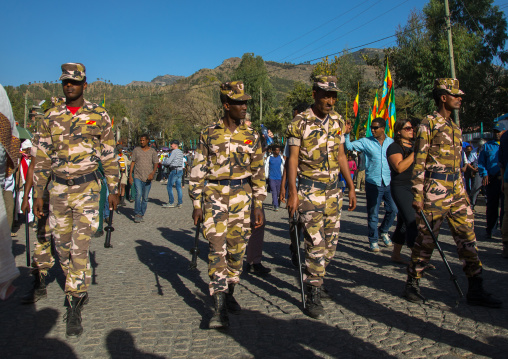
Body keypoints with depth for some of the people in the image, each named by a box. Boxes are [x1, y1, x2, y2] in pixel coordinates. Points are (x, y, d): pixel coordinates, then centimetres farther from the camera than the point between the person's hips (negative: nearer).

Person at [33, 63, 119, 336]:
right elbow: (42, 158, 8)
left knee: (80, 248, -9)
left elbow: (109, 155, 5)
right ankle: (79, 291, 33)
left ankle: (74, 308, -1)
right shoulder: (51, 117, 7)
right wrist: (38, 193, 5)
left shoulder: (99, 116, 1)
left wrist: (113, 189, 3)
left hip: (87, 188, -3)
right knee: (62, 246, 10)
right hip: (58, 188, 4)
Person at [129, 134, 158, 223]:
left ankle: (141, 215, 18)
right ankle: (137, 214, -12)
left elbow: (156, 164, 3)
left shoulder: (152, 151, 6)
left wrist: (152, 173, -15)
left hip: (148, 178, 1)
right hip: (137, 176, -1)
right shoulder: (136, 150, 8)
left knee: (145, 198, 5)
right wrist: (130, 175, 4)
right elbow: (132, 162, 10)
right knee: (138, 194, -17)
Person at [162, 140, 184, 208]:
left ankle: (171, 203, -1)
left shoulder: (174, 151, -11)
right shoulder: (181, 152, 16)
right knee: (178, 187, 8)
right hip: (180, 170, 9)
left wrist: (163, 162, 5)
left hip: (174, 170, -9)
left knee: (169, 186, -2)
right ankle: (180, 203, 8)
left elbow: (168, 161, -15)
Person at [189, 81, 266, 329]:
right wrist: (196, 204, 0)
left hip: (242, 197, 2)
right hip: (214, 195, -2)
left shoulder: (251, 136, 7)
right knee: (217, 248, -10)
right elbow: (198, 171, 4)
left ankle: (229, 294, 28)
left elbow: (258, 173, 8)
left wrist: (258, 206, 4)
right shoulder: (209, 134, 2)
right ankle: (219, 309, -9)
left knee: (237, 249, 8)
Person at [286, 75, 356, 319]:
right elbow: (292, 159, -9)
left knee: (331, 242, 11)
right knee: (315, 243, -8)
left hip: (334, 189, 6)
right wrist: (292, 193, -17)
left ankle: (314, 279, 32)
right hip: (310, 190, -6)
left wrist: (351, 187, 12)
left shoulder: (338, 122, 8)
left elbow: (341, 156, 14)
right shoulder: (299, 123, -9)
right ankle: (313, 296, 4)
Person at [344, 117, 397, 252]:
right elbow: (349, 146, -9)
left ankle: (383, 231, 33)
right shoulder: (365, 142, -1)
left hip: (389, 182, 3)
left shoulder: (391, 142, 8)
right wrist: (346, 134, -25)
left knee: (393, 209, 7)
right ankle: (373, 240, 17)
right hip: (373, 183, -3)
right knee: (373, 213, 3)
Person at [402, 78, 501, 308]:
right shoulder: (429, 123, -5)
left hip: (457, 192, 8)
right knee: (426, 239, 0)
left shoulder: (455, 128, 19)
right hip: (435, 191, -7)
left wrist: (462, 191, 19)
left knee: (467, 237, 6)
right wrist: (418, 194, -16)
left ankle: (475, 290, 13)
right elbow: (419, 161, -11)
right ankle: (412, 285, 15)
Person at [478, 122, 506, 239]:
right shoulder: (487, 145, 15)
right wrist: (484, 174, -3)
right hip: (491, 179, 1)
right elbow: (481, 162, 12)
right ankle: (489, 230, 14)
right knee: (491, 205, 6)